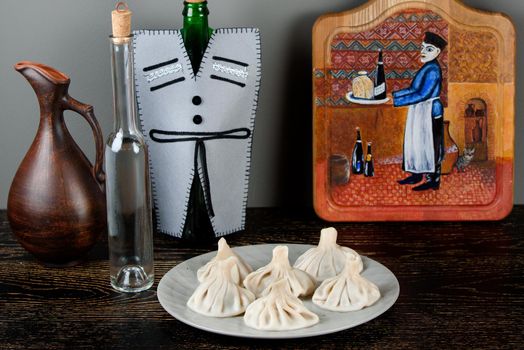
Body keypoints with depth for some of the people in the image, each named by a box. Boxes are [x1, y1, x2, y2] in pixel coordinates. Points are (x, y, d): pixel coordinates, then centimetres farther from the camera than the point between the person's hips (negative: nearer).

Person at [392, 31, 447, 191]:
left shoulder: (433, 70, -20)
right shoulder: (426, 68, 9)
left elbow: (423, 94, -26)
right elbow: (413, 89, 13)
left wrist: (397, 102, -25)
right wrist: (393, 94, 6)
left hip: (429, 112, -9)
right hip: (420, 111, 9)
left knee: (429, 144, -1)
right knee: (416, 142, 15)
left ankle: (433, 181, 8)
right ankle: (416, 174, 25)